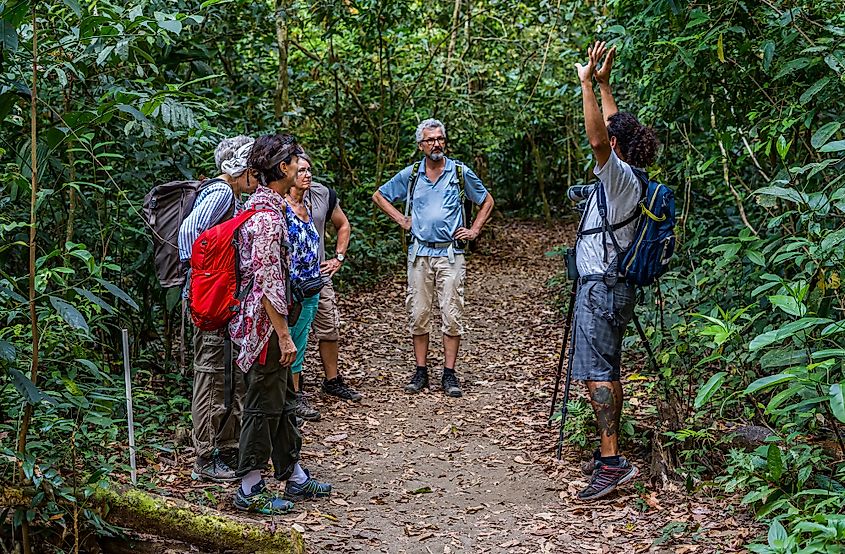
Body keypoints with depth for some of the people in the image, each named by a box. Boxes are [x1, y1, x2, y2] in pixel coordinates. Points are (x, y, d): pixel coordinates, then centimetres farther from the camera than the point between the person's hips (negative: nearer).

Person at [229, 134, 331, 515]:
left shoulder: (261, 204, 12)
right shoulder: (267, 215, -21)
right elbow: (268, 281, -24)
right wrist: (283, 335, -20)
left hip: (265, 319, 10)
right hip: (265, 322, -10)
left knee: (282, 401, 17)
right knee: (264, 404, -1)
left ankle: (294, 478, 28)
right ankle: (250, 491, 9)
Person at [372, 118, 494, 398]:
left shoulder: (461, 172, 3)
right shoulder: (410, 174, 6)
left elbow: (487, 201, 17)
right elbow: (379, 196, 20)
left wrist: (474, 230, 7)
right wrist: (402, 220, 10)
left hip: (450, 253, -1)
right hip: (420, 253, 2)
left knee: (452, 315, -4)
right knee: (418, 314, 3)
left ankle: (449, 374, 4)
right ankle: (421, 372, 13)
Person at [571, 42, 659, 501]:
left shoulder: (620, 176, -14)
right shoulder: (625, 176, 12)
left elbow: (598, 139, -31)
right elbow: (616, 128, 26)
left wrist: (587, 83, -30)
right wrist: (603, 84, 28)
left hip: (602, 287, -10)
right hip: (608, 286, 10)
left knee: (597, 374, -13)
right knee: (607, 372, 13)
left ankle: (611, 463, -16)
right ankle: (609, 451, 20)